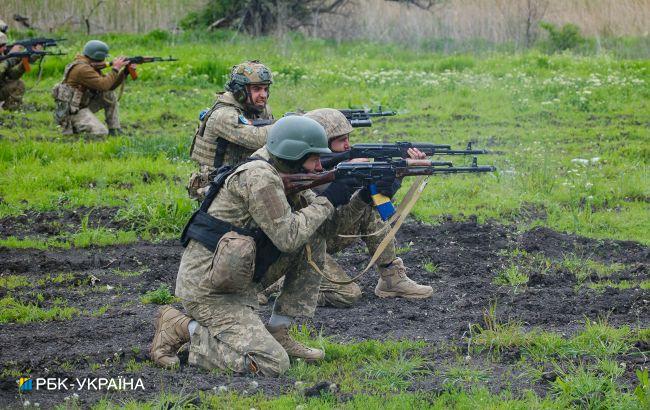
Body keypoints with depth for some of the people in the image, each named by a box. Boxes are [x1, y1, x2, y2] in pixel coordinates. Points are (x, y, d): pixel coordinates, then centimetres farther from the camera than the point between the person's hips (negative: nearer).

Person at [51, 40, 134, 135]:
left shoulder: (92, 67, 10)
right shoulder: (82, 69, -22)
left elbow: (109, 86, 10)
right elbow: (103, 85, -28)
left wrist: (125, 71, 2)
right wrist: (115, 68, -18)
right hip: (72, 111, -10)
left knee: (110, 95, 5)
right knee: (102, 133, -19)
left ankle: (115, 130, 6)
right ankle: (70, 127, -3)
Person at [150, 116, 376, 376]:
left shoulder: (284, 178, 11)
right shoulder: (259, 177, -19)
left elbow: (322, 223, 16)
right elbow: (287, 237, -22)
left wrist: (359, 197, 1)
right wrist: (327, 201, -13)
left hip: (239, 283, 10)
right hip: (208, 290, -10)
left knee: (314, 239, 6)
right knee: (273, 364, -19)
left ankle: (278, 332, 7)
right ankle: (181, 328, -5)